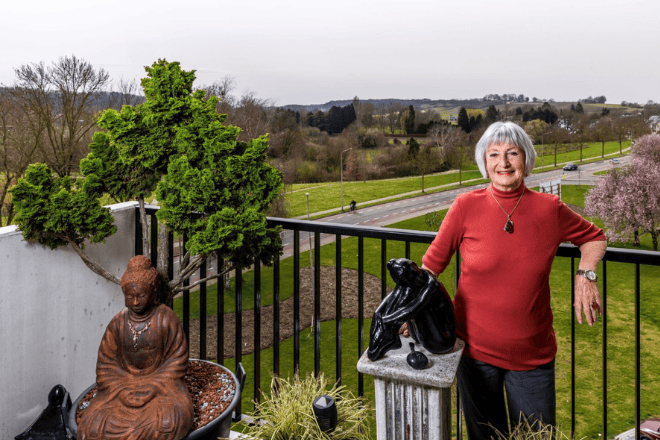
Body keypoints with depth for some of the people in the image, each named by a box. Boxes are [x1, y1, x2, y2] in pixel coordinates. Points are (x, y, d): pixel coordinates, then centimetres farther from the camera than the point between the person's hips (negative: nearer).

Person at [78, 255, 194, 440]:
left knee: (168, 422, -30)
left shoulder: (167, 319, -6)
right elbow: (106, 364, 6)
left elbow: (177, 362, -4)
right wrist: (124, 390, -10)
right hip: (123, 383, 3)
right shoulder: (118, 323, 1)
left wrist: (152, 388, -14)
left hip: (161, 382, -3)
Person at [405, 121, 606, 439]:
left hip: (533, 354, 1)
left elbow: (594, 238, 14)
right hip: (476, 349, 0)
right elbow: (432, 263, -1)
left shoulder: (550, 209, -5)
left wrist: (585, 274, -3)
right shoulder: (466, 207, -8)